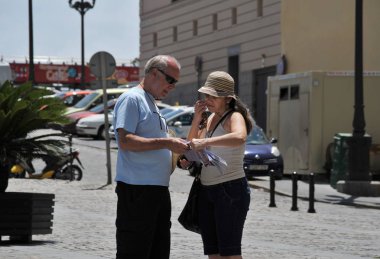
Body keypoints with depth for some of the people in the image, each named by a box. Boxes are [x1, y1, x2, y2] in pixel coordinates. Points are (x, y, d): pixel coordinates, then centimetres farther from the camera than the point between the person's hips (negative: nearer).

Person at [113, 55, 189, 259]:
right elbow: (125, 141, -19)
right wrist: (166, 143, -20)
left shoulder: (151, 103, 21)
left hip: (158, 189, 10)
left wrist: (176, 153, 10)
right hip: (136, 189, -10)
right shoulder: (131, 99, -8)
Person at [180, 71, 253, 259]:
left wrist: (205, 142, -41)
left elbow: (239, 137, -34)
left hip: (230, 189, -8)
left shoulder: (234, 117, -11)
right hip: (207, 190, 8)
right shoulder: (210, 118, 14)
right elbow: (192, 144, 18)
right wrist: (196, 118, 6)